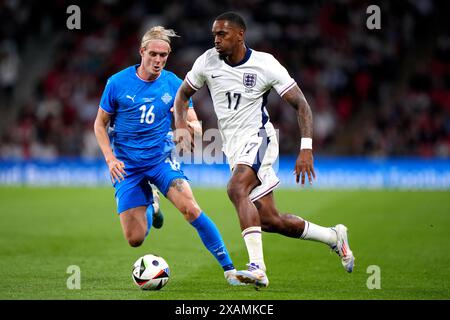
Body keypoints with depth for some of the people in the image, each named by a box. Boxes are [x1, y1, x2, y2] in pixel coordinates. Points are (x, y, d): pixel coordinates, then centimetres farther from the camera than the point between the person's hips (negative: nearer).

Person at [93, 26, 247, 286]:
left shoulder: (174, 84, -3)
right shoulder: (118, 83, -6)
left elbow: (195, 128, 2)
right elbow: (100, 123, 4)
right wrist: (110, 158, -10)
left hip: (161, 159, 0)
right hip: (127, 165, 0)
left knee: (190, 208, -25)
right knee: (135, 239, -4)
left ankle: (229, 268, -16)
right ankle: (149, 205, 34)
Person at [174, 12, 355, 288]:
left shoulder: (265, 64, -10)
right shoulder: (207, 62, 1)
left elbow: (301, 105, -8)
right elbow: (183, 94, 17)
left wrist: (306, 148, -19)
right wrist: (181, 125, -4)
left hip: (258, 139, -5)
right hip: (233, 147, 5)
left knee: (236, 189, -33)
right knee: (269, 220, 2)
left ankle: (257, 268, -39)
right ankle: (334, 237, 24)